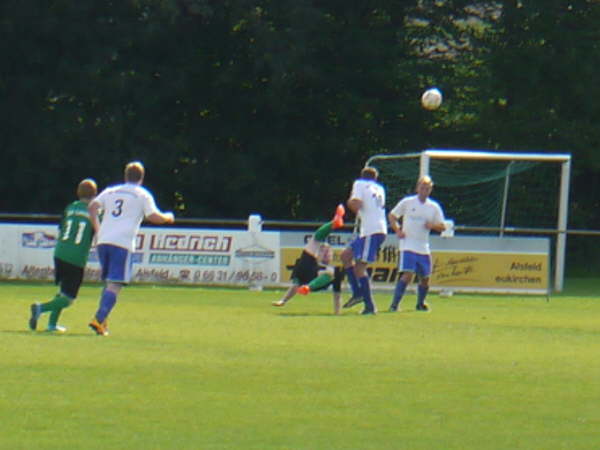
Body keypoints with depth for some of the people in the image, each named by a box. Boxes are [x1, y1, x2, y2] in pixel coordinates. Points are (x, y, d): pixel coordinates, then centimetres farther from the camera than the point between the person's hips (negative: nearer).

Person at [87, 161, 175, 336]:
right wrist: (168, 217, 19)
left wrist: (97, 229, 14)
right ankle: (99, 320, -21)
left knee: (108, 282, 18)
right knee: (115, 285, -8)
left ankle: (101, 321, 12)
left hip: (103, 241, 5)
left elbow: (93, 207, 7)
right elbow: (153, 217, -1)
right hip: (122, 243, -5)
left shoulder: (110, 191, 19)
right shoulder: (142, 195, 6)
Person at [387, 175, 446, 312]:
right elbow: (391, 216, 10)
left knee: (425, 278, 9)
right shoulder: (407, 202, 1)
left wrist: (433, 225, -13)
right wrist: (397, 230, -6)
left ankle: (420, 303, 32)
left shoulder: (434, 207, 7)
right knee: (407, 275, -19)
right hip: (408, 246, -4)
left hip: (424, 249, 4)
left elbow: (442, 227, 9)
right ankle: (394, 304, -16)